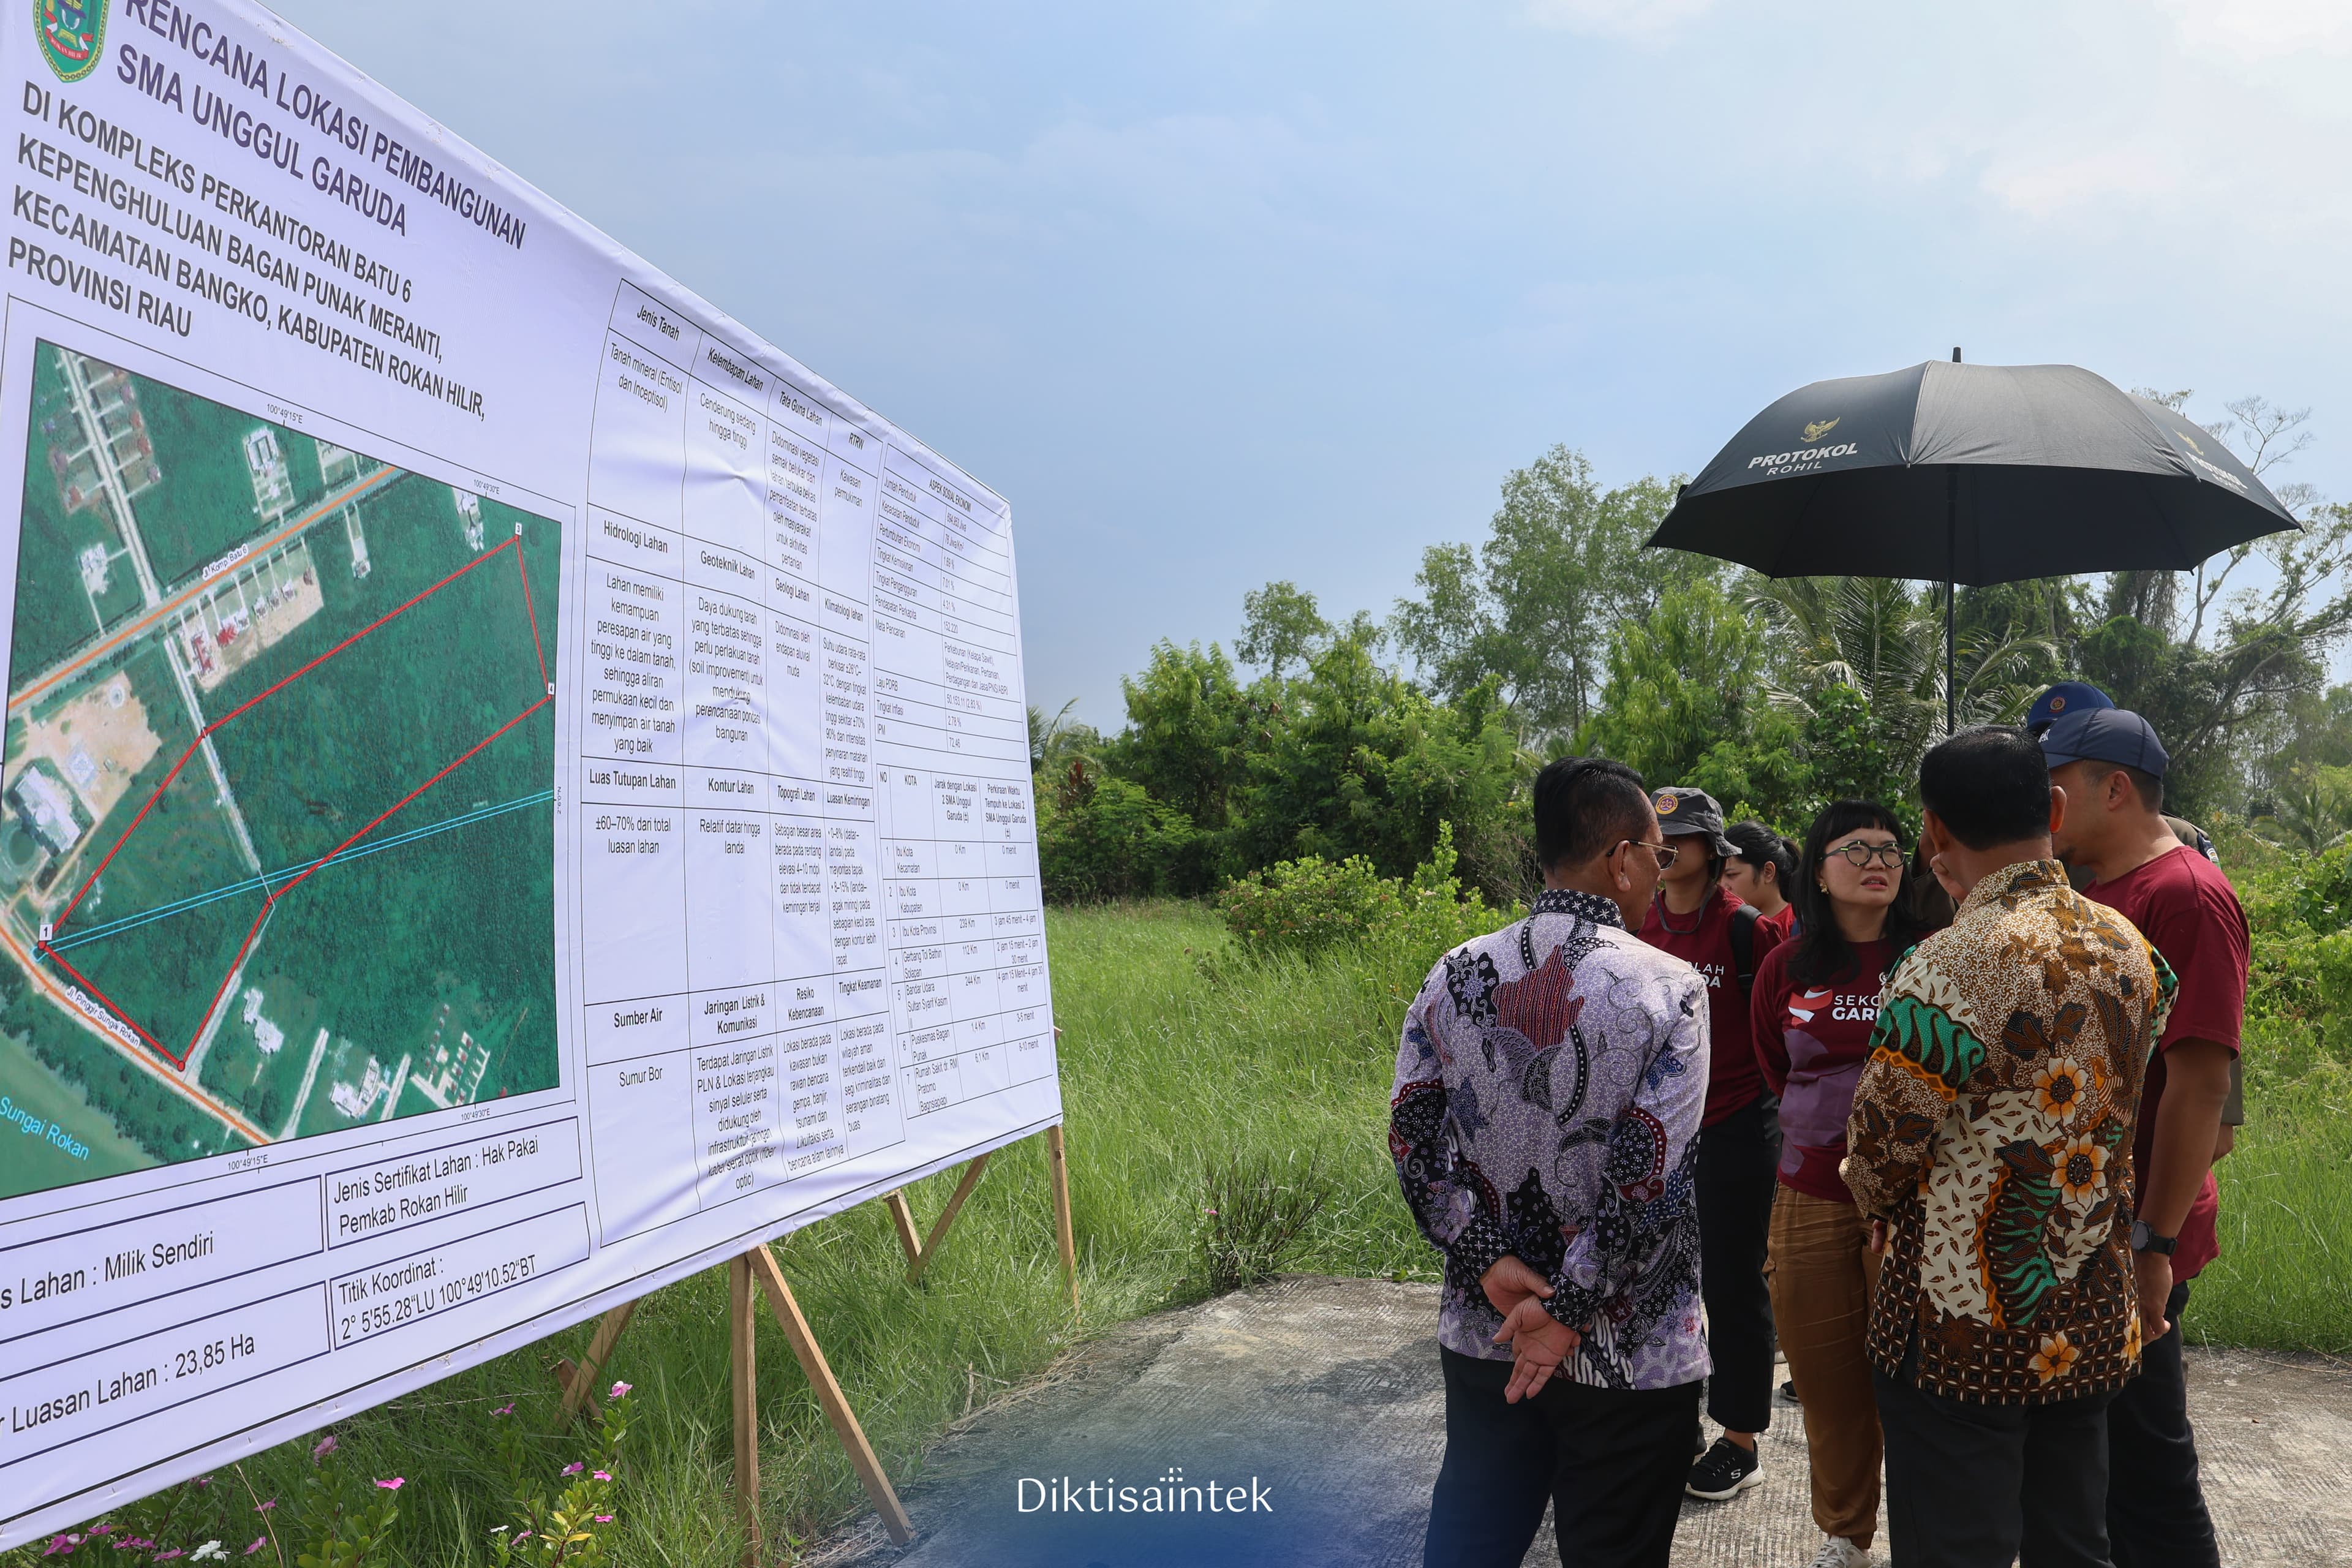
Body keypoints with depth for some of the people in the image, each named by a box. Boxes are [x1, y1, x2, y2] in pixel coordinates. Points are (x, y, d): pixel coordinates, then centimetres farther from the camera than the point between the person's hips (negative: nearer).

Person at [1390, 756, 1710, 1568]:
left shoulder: (1456, 975, -2)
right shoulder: (1668, 989, -15)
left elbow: (1412, 1138, -4)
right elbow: (1651, 1180, -19)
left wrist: (1488, 1262, -5)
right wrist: (1571, 1312, -12)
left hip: (1483, 1331, 4)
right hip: (1628, 1352, -4)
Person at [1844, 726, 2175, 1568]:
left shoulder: (1950, 967, -24)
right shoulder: (2130, 948, 0)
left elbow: (1879, 1153, -14)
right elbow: (2125, 1110, 11)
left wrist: (1870, 1189, 7)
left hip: (1965, 1332, -7)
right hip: (2093, 1324, 7)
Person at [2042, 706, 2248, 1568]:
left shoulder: (2186, 894, -16)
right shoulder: (2086, 893, 12)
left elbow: (2200, 1082, -22)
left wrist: (2155, 1244, -23)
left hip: (2124, 1245, -9)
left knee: (2142, 1466, 5)